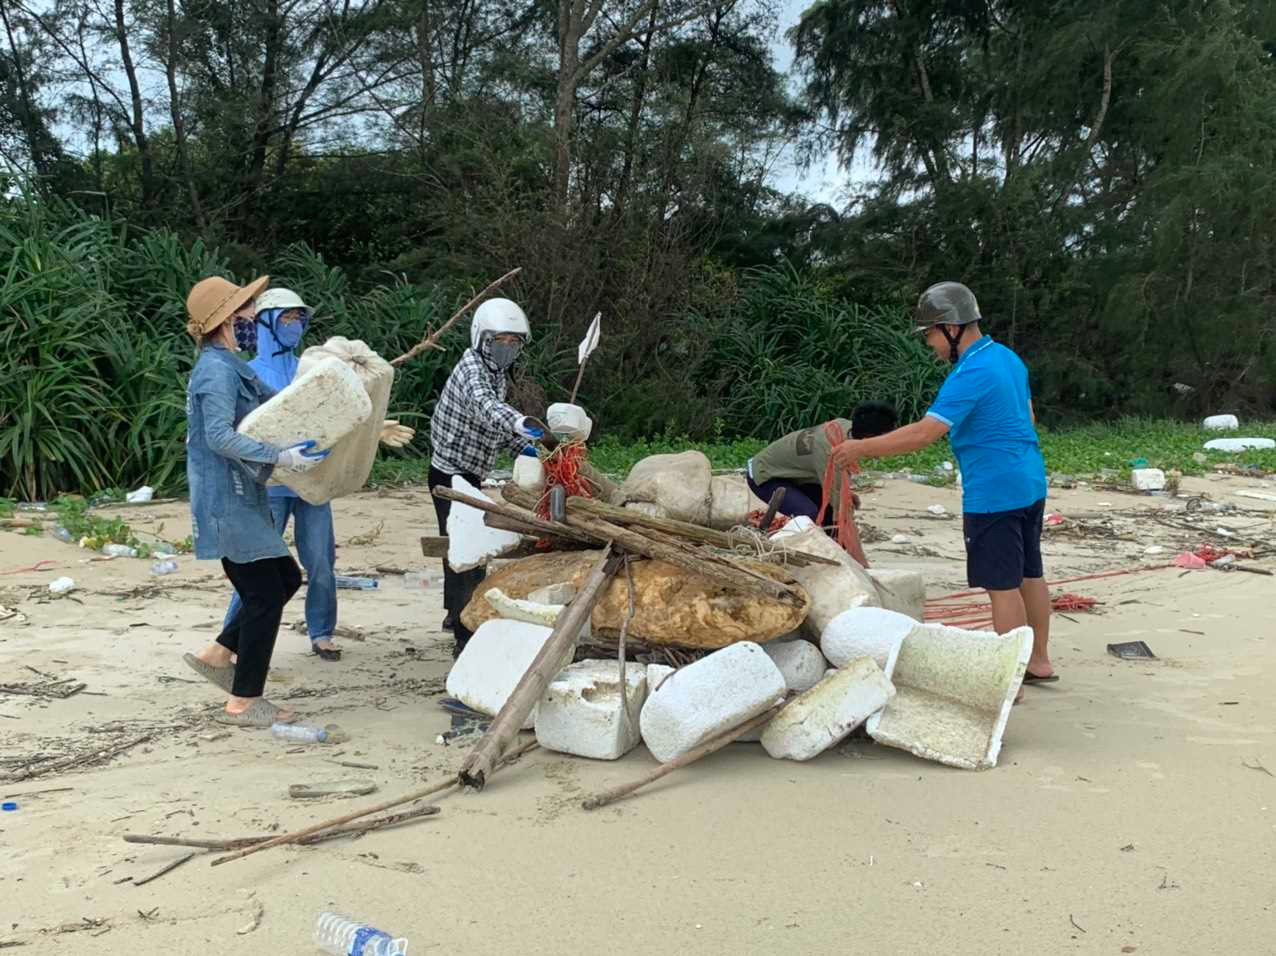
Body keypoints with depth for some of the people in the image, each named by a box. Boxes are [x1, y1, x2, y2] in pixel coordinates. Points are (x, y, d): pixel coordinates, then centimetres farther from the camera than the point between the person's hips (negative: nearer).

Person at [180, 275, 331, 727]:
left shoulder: (233, 367, 15)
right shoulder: (217, 370, -16)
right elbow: (220, 435, -27)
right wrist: (280, 457, -32)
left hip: (242, 500, 10)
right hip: (227, 502, -10)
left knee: (286, 579, 16)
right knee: (265, 594, -4)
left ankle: (216, 655, 24)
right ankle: (243, 703, 6)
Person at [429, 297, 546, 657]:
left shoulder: (498, 374, 8)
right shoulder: (472, 369, -21)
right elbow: (484, 405, -44)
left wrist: (524, 446, 0)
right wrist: (520, 422, -62)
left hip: (469, 477, 10)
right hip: (451, 475, -10)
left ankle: (456, 614, 43)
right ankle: (466, 639, -8)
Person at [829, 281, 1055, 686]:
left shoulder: (971, 375, -20)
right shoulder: (1008, 357, 11)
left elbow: (924, 432, -26)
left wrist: (862, 448, -19)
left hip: (995, 494, -10)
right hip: (1030, 484, 10)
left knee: (1002, 585, -2)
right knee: (1030, 574, 17)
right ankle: (1039, 661, 28)